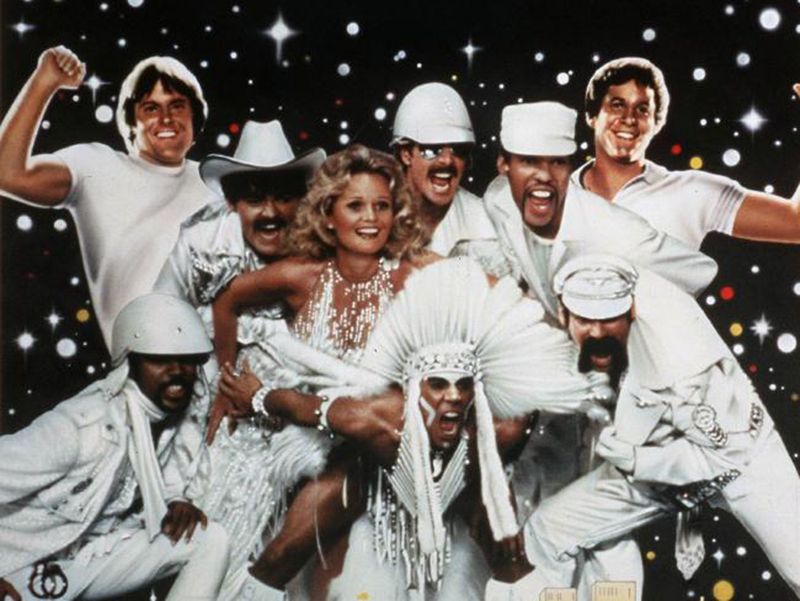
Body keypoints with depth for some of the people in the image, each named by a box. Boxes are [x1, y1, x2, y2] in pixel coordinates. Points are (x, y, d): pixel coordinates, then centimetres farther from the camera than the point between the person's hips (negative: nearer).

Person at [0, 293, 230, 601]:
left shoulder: (185, 434, -2)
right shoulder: (81, 426, -26)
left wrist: (181, 506, -10)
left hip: (96, 558, 7)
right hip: (28, 566, -7)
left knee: (211, 539, -9)